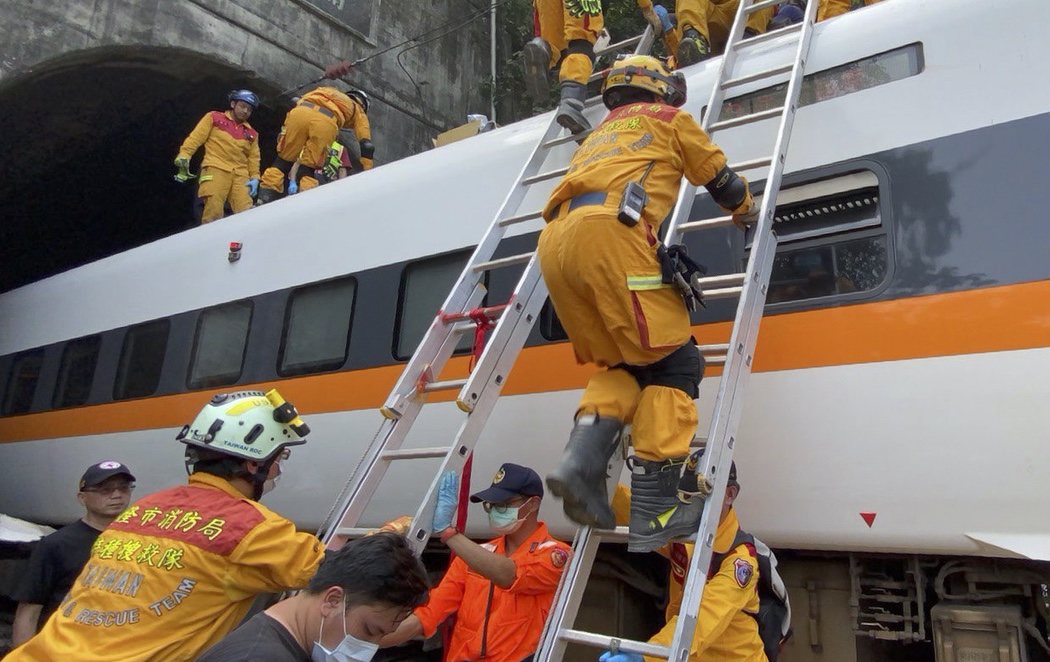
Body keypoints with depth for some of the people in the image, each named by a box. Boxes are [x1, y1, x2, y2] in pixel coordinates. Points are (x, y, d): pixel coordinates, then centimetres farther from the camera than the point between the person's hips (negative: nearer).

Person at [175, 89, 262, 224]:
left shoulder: (251, 133, 21)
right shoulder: (214, 118, 14)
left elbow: (254, 158, 18)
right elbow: (196, 137, 7)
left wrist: (255, 177, 3)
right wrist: (184, 156, -5)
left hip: (240, 175, 3)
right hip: (216, 169, -3)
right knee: (213, 213, -18)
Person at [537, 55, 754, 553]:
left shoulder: (600, 134, 41)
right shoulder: (668, 119, 24)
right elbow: (722, 179, 28)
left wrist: (658, 256, 37)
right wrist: (744, 212, 50)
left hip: (556, 242, 7)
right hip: (609, 232, -7)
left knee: (624, 364, 15)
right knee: (672, 363, -3)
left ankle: (582, 459, -10)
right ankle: (654, 511, -10)